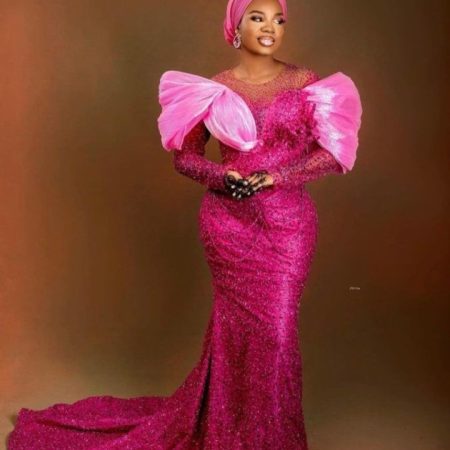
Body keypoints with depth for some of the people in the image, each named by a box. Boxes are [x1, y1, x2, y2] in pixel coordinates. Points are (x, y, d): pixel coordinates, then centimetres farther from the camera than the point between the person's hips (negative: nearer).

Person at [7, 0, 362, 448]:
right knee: (240, 327, 8)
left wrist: (277, 176, -15)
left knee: (275, 328, 2)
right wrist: (221, 177, -14)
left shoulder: (305, 82, 2)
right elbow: (184, 155, 6)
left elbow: (333, 152, -2)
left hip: (287, 224, 1)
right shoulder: (216, 88, 1)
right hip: (228, 222, 0)